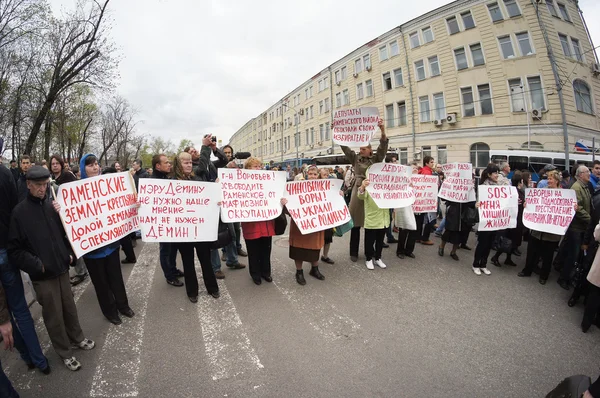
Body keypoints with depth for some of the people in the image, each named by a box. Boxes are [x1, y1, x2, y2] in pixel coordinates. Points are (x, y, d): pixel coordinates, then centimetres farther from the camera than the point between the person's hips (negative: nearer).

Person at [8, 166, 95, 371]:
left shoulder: (52, 206, 3)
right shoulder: (19, 212, -10)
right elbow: (14, 249, -9)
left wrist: (70, 253, 1)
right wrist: (36, 264, -18)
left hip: (62, 268, 4)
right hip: (42, 275, -4)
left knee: (70, 307, 18)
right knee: (54, 315, 9)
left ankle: (77, 338, 38)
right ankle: (65, 353, 26)